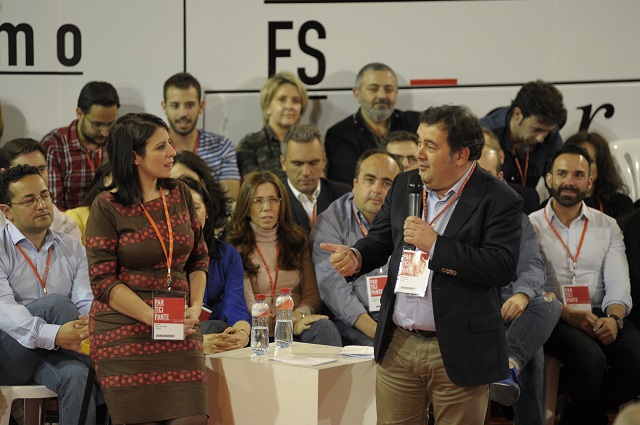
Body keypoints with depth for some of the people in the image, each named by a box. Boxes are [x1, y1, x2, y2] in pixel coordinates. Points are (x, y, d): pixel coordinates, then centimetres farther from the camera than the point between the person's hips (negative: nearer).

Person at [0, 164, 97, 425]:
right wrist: (52, 335, -34)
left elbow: (87, 303, 0)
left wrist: (90, 327, -27)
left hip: (54, 355, 3)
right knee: (55, 303, -29)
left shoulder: (72, 249, 13)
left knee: (76, 376, -34)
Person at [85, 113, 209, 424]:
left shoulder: (180, 195, 10)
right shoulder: (107, 207, -4)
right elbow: (103, 282, -8)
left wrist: (195, 307, -1)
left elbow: (198, 259, 17)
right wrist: (155, 318, -17)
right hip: (125, 332, -4)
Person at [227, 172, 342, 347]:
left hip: (300, 323, 5)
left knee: (324, 326, -33)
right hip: (262, 331, -4)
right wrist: (289, 325, -18)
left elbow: (312, 294, 13)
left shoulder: (297, 240, 19)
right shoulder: (236, 248, 3)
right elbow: (247, 306, -5)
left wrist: (298, 315, -10)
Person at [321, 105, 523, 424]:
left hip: (457, 351, -5)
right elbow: (380, 241, 18)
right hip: (397, 346, 5)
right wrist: (355, 257, -5)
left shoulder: (497, 200, -10)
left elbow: (503, 268, -20)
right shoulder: (404, 186, 10)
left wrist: (435, 244, -21)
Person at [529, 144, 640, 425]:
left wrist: (614, 318, -17)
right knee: (589, 358, -35)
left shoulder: (607, 227, 16)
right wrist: (567, 313, -20)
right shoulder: (531, 226, 7)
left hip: (600, 315, 3)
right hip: (552, 317, -3)